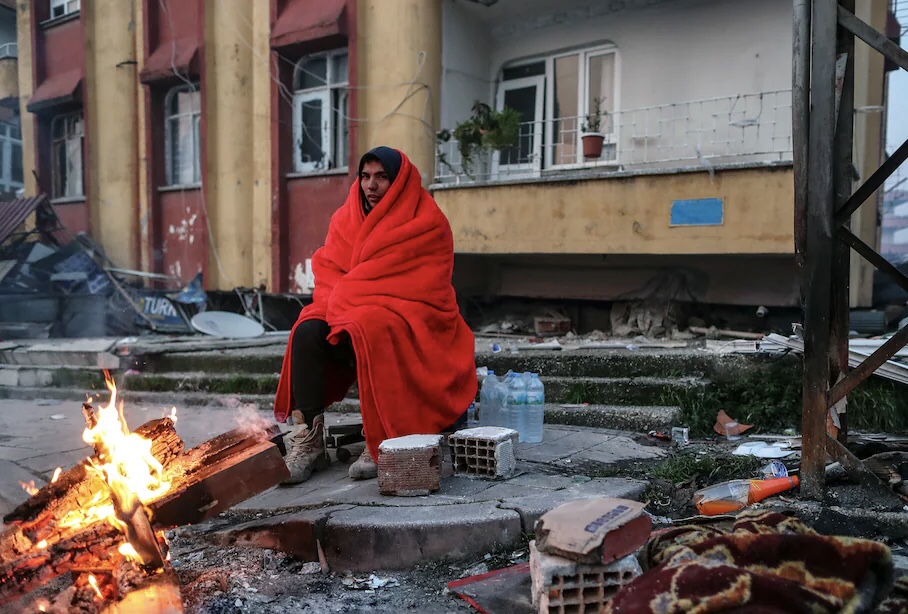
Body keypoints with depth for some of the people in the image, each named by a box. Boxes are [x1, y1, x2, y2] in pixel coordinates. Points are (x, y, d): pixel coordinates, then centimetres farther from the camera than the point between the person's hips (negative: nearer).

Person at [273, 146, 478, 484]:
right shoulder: (345, 218, 12)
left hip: (410, 319, -5)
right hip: (346, 310, 5)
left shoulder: (427, 224, -6)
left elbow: (419, 288, -15)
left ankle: (381, 443, -27)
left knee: (366, 333, -36)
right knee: (307, 332, -23)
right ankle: (308, 440, -24)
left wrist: (346, 296, -17)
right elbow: (326, 267, 7)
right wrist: (337, 301, -16)